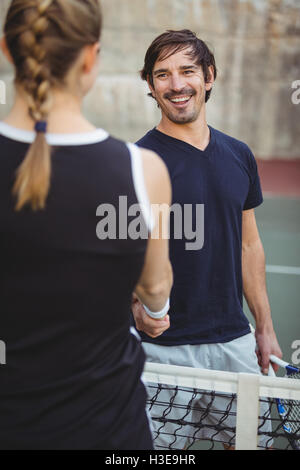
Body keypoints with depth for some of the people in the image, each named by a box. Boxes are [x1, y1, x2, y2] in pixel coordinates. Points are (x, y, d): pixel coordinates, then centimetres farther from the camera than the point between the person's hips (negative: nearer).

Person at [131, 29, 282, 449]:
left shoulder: (239, 156, 6)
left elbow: (249, 245, 11)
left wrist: (265, 329, 12)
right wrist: (138, 304, -32)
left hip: (235, 342, 5)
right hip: (166, 347, -4)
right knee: (166, 447, 6)